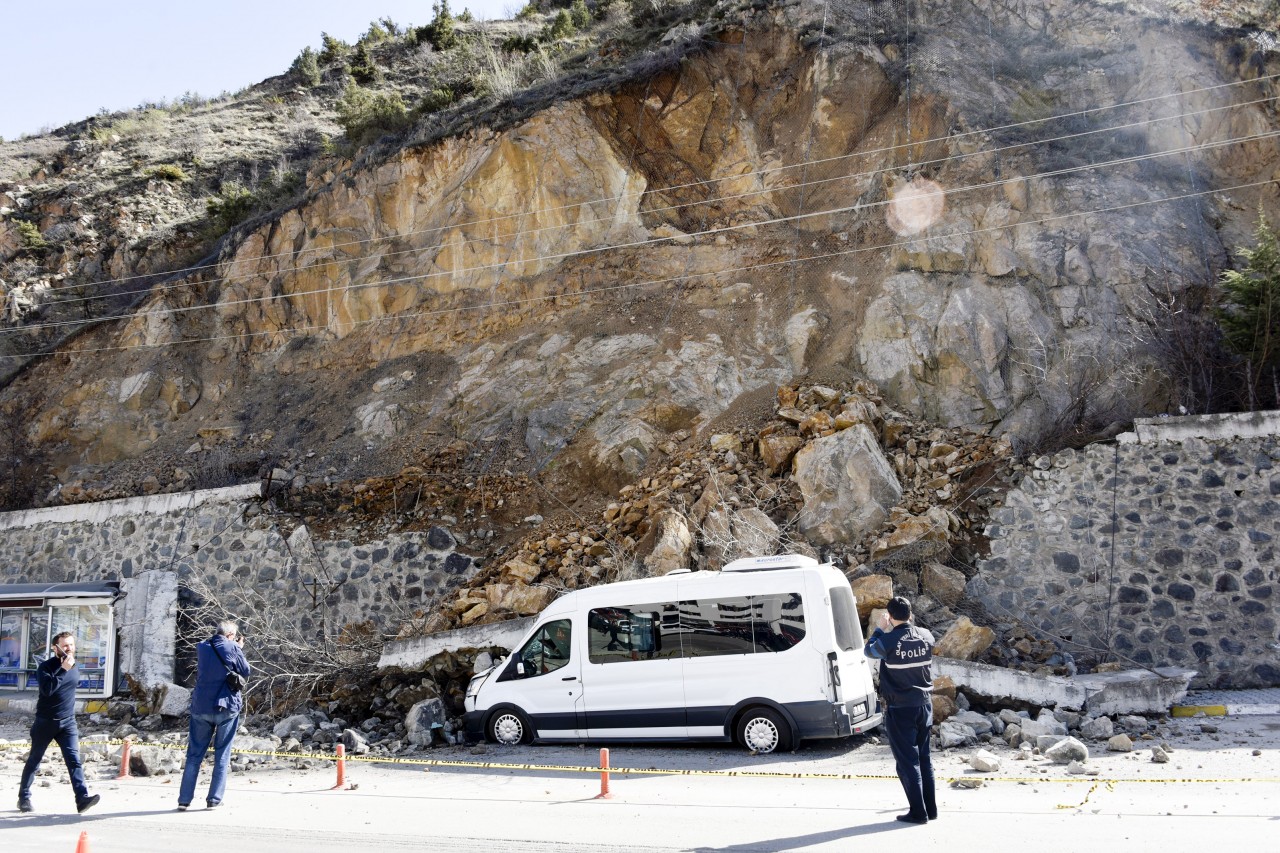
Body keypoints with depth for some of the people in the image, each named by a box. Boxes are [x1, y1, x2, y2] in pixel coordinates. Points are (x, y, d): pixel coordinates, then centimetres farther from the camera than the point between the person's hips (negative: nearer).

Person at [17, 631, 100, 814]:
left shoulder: (75, 667, 7)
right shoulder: (45, 666, -10)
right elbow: (47, 689, -27)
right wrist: (63, 669, -30)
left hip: (68, 723, 3)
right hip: (45, 722, -3)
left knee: (74, 759, -10)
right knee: (34, 761, 11)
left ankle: (82, 798, -20)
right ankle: (24, 798, 28)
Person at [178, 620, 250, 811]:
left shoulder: (202, 648, 5)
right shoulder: (232, 648, -8)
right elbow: (246, 672, 2)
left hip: (201, 707, 3)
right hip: (227, 708, -3)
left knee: (194, 754, 10)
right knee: (222, 755, 6)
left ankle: (184, 799, 8)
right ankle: (214, 800, 5)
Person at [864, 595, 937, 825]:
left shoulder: (889, 640, -17)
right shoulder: (926, 636, -3)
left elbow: (869, 650, 3)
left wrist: (880, 628, 13)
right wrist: (907, 625, 21)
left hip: (899, 710, -5)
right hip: (924, 705, 6)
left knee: (907, 762, 2)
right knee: (924, 759, 16)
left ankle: (918, 812, 2)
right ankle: (931, 809, 21)